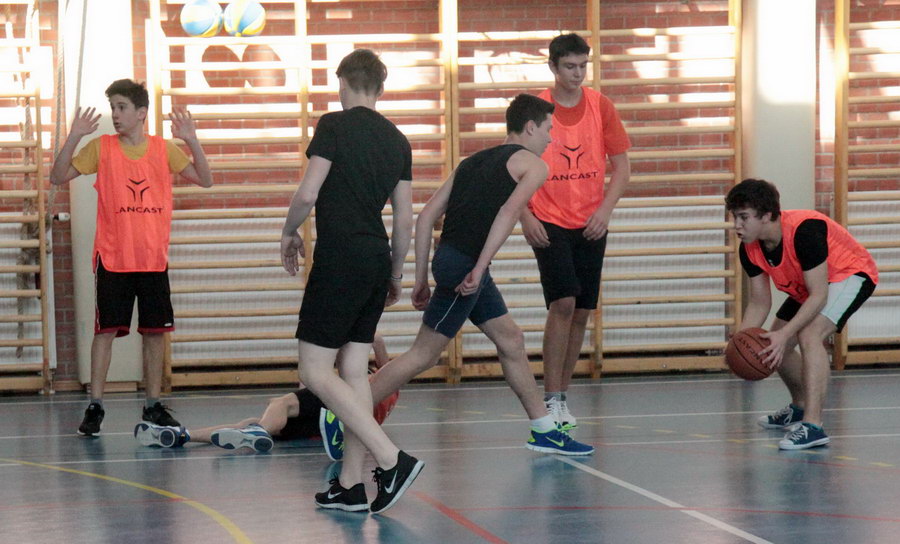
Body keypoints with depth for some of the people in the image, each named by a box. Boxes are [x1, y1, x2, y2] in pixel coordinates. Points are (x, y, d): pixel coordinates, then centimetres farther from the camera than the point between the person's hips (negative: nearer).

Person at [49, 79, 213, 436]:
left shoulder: (164, 149, 5)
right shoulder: (100, 148, 1)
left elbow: (205, 180, 3)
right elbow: (58, 177, -2)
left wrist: (192, 141, -11)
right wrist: (74, 137, -16)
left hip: (154, 259, 2)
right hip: (112, 257, -2)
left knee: (155, 331, 4)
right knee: (106, 330, -6)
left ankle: (153, 406, 14)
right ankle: (95, 407, -3)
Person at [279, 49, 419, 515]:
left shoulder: (334, 126, -7)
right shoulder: (397, 140, 12)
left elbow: (308, 193, -14)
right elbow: (404, 219, 13)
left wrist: (289, 233, 5)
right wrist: (395, 274, 24)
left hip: (339, 258, -7)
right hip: (377, 259, 7)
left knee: (316, 372, -5)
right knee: (353, 370, 10)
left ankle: (392, 460, -15)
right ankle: (351, 486, 8)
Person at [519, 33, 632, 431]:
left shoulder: (600, 106, 2)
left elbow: (621, 165, 5)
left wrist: (605, 209, -8)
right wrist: (525, 216, -9)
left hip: (590, 225, 3)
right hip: (549, 223, -3)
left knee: (581, 312, 4)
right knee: (563, 303, -16)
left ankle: (562, 393, 16)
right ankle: (551, 399, -11)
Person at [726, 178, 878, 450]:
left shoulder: (804, 231, -37)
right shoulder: (750, 249, -14)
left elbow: (818, 296, -35)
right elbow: (760, 303, -4)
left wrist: (785, 334, -42)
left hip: (852, 274, -9)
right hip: (806, 287, 9)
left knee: (809, 334, -30)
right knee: (773, 346, 12)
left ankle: (813, 426, -33)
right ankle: (800, 408, 40)